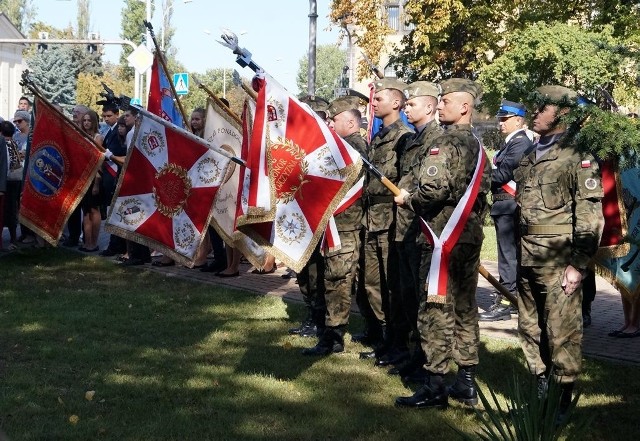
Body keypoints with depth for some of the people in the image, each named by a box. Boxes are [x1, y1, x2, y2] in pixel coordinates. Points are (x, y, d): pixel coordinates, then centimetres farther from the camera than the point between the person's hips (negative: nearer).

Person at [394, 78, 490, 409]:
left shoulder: (445, 143, -14)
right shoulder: (478, 146, 14)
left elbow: (433, 190, -24)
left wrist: (408, 200, -6)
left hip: (445, 238, -9)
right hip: (472, 237, 9)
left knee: (435, 310, -4)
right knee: (465, 308, 13)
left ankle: (434, 387, -2)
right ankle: (466, 383, 19)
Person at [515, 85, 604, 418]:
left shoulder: (577, 156, -8)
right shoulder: (530, 157, 15)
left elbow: (590, 215, -13)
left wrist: (578, 264, -17)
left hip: (558, 261, -8)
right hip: (527, 260, 8)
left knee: (561, 332, -3)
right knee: (530, 328, 14)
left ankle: (562, 398, 8)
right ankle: (540, 388, 27)